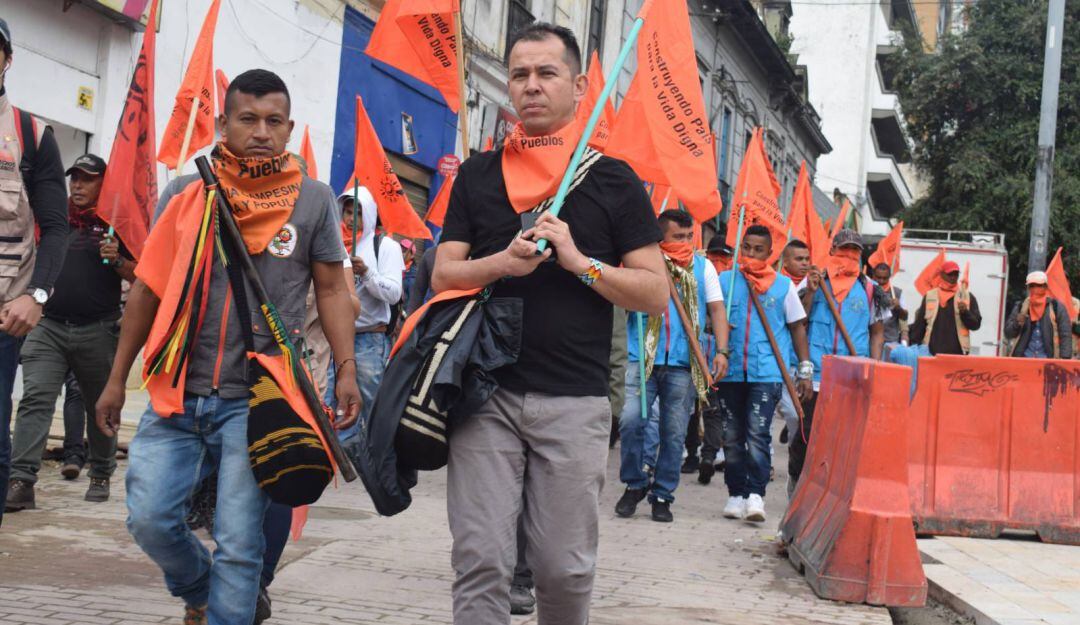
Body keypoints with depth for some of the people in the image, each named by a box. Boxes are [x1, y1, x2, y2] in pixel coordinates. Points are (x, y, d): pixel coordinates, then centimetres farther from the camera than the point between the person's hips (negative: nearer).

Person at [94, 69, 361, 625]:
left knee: (239, 543, -2)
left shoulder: (313, 200, 3)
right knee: (148, 517, -1)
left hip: (258, 400, -2)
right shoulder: (185, 194, 7)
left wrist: (346, 371, -6)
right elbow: (147, 289, 11)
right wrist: (117, 378, 11)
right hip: (178, 393, 2)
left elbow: (331, 291, 6)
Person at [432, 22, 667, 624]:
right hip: (485, 392, 1)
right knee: (481, 560, -3)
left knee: (566, 567, 4)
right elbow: (443, 276, 7)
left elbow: (656, 293, 2)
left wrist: (579, 260, -12)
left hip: (574, 401, -1)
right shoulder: (478, 174, 11)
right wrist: (502, 262, -13)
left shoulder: (613, 180, 5)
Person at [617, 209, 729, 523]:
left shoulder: (703, 267, 11)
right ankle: (634, 484, 7)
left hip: (684, 364, 2)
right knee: (631, 420, -13)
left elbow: (717, 310, 10)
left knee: (674, 433, 4)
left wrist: (722, 351, -2)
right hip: (643, 358, -2)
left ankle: (662, 495, 15)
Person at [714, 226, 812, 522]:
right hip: (730, 371, 2)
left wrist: (805, 369, 7)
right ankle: (736, 494, 17)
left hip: (767, 372, -2)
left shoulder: (783, 285, 6)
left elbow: (798, 328, 11)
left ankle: (755, 494, -14)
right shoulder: (725, 280, 8)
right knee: (732, 436, 7)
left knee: (757, 434, -14)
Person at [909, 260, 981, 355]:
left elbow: (976, 324, 5)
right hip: (932, 351, 1)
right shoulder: (929, 296, 11)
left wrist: (965, 312, -12)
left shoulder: (968, 297, 9)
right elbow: (919, 325, 12)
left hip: (957, 352, -1)